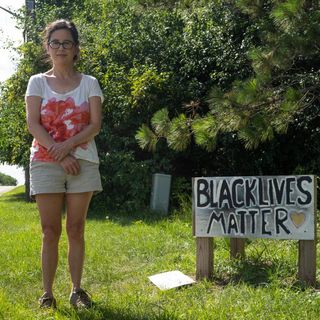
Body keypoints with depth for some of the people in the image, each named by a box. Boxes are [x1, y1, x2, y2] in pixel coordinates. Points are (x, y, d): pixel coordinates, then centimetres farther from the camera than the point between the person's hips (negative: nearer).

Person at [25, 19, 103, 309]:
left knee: (76, 229, 4)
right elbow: (33, 124, -4)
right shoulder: (38, 82, 6)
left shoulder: (89, 83, 7)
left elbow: (95, 125, -2)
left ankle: (77, 290, 11)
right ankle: (47, 293, 4)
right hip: (46, 163, 0)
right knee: (50, 231, 0)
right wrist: (60, 154, -14)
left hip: (83, 162, 1)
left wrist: (68, 145, -17)